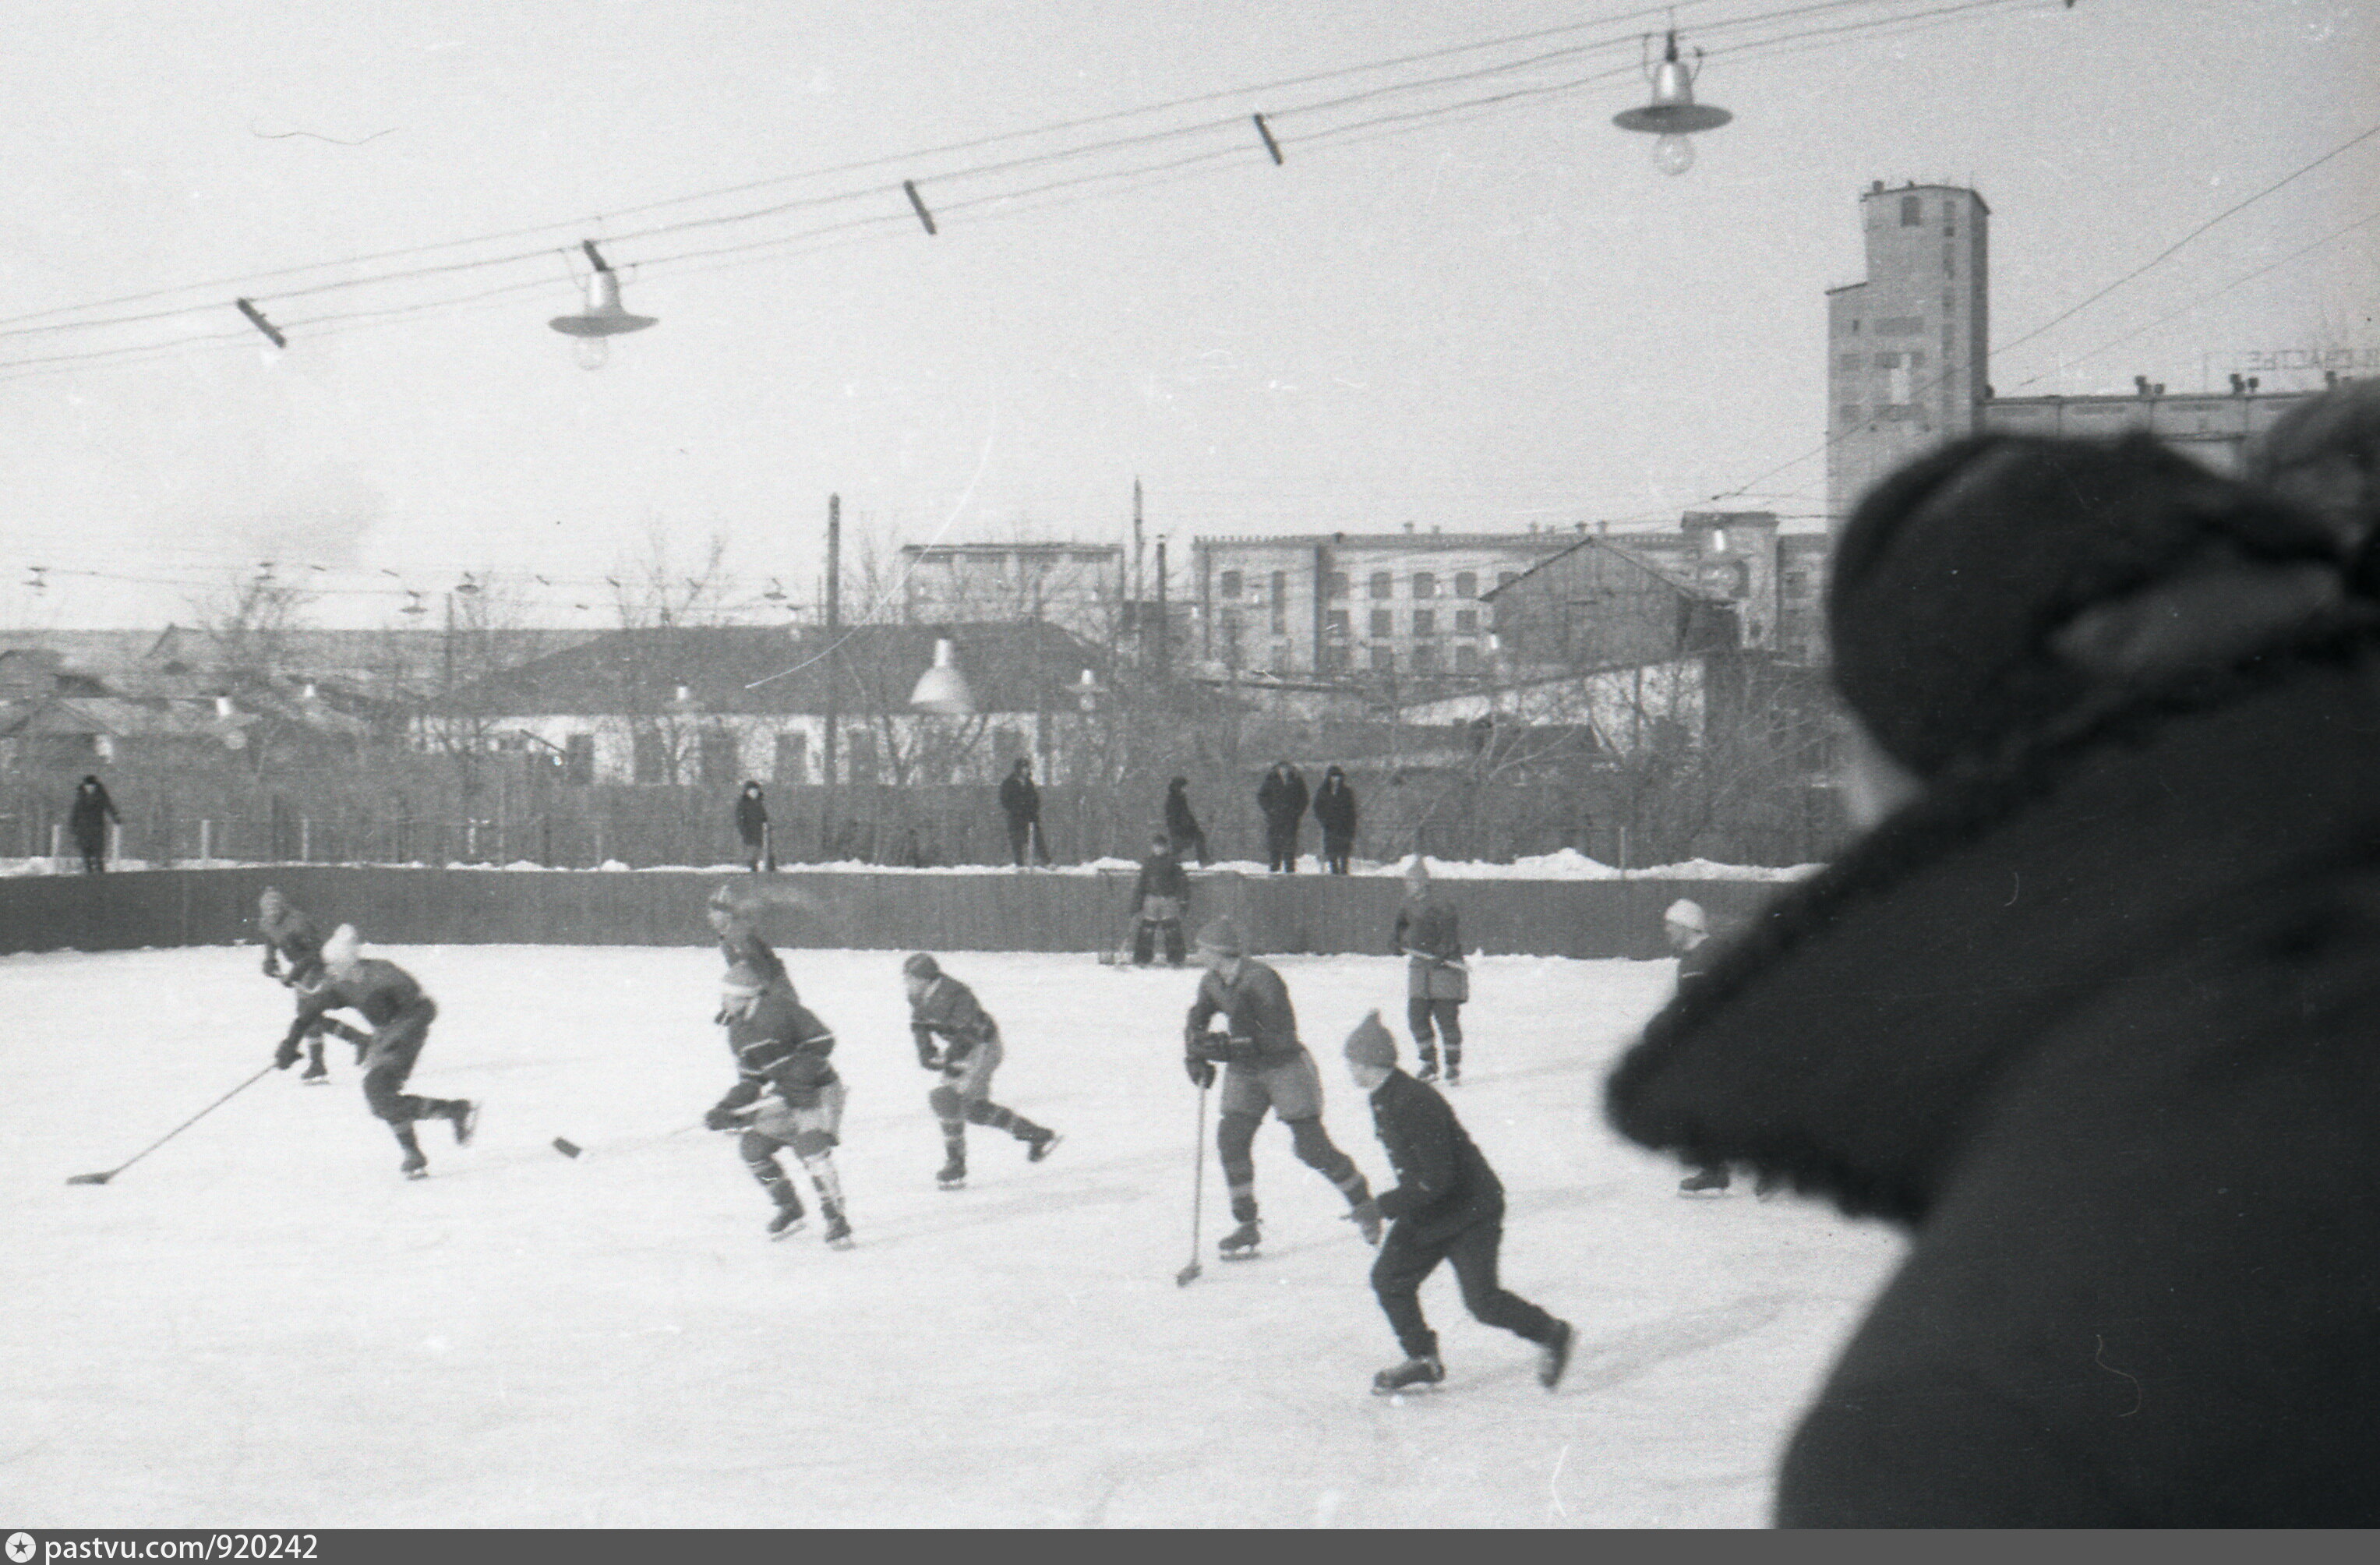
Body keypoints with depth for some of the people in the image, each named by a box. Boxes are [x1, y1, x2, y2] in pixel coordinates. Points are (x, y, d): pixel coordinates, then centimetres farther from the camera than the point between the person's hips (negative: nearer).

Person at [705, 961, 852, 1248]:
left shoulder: (779, 1008, -17)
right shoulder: (737, 1033, 8)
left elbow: (822, 1040, -20)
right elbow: (749, 1081, 11)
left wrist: (800, 1076, -27)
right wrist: (726, 1111, -2)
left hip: (819, 1092, -9)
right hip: (785, 1098, 9)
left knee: (812, 1149, -24)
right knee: (752, 1145, 4)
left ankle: (837, 1221, -18)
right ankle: (790, 1210, 17)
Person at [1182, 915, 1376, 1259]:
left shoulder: (1262, 980, -25)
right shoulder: (1213, 984, -1)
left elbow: (1281, 1037, -29)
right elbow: (1197, 1022, 14)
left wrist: (1229, 1046, -35)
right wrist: (1195, 1056, -6)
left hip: (1286, 1067, -7)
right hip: (1244, 1072, 7)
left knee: (1312, 1147, -4)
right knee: (1231, 1139, -9)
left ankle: (1363, 1205, 19)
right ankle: (1247, 1225, 1)